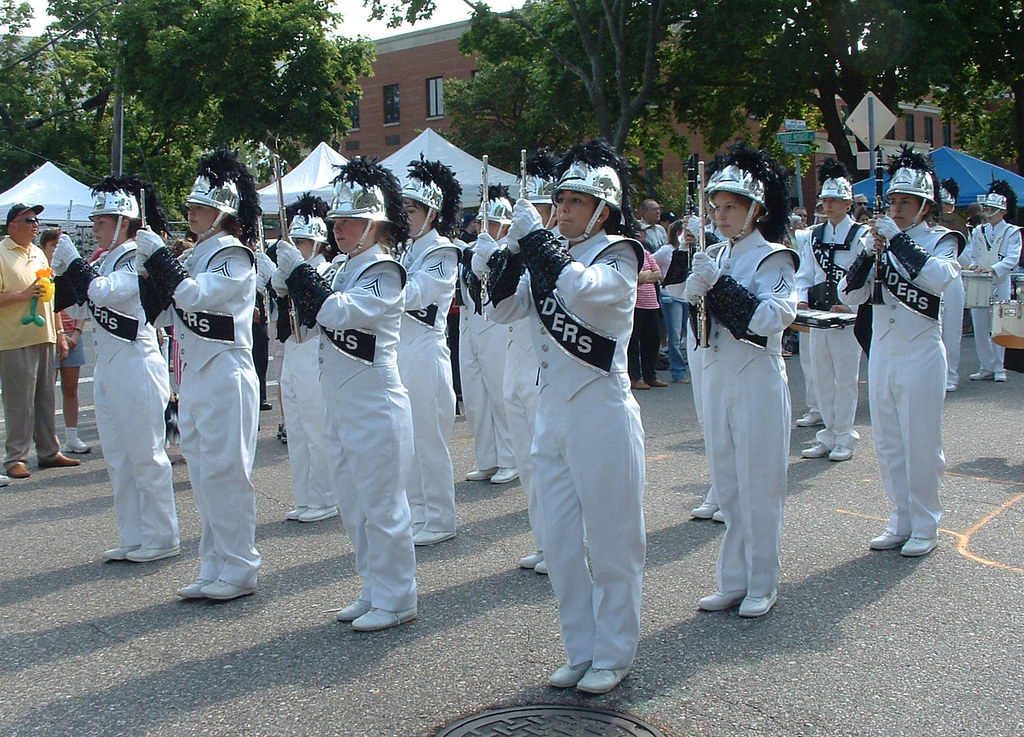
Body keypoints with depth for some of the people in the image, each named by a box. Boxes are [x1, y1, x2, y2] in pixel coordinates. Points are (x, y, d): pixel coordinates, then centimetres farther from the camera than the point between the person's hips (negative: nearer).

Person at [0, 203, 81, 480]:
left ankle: (49, 452, 19)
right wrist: (22, 295, -21)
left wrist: (58, 332, 20)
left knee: (46, 398, 11)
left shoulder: (39, 254, 18)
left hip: (44, 337, 7)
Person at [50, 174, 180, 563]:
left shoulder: (139, 259, -12)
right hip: (108, 367, 9)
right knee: (117, 458, 12)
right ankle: (133, 538, 21)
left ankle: (161, 538, 10)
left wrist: (72, 260, -15)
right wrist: (63, 268, 3)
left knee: (145, 455, -1)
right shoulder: (105, 261, 14)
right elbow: (80, 299, 16)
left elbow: (103, 292, -27)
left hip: (136, 366, -9)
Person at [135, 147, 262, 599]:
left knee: (225, 471, -4)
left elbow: (194, 295, -23)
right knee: (202, 473, 12)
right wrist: (151, 266, 3)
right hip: (195, 374, 9)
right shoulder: (198, 254, 15)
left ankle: (239, 569, 6)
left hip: (226, 375, -9)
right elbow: (171, 302, 15)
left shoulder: (234, 255, -10)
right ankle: (214, 566, 21)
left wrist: (158, 254, -16)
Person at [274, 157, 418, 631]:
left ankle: (396, 601, 11)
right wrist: (291, 284, 0)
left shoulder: (384, 272, -12)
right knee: (354, 507, 16)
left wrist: (299, 271, -19)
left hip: (376, 409, -9)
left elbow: (340, 313, -26)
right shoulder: (344, 270, 14)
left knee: (382, 507, 0)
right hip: (341, 408, 9)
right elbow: (316, 319, 15)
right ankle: (374, 592, 29)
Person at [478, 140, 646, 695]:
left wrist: (536, 236, -20)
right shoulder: (547, 257, 12)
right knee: (560, 542, 11)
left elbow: (581, 291, -27)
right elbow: (503, 309, 3)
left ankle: (612, 656, 18)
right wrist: (512, 250, -9)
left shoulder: (619, 254, -6)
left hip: (602, 413, -6)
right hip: (552, 411, 7)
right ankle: (580, 651, 25)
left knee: (611, 541, 4)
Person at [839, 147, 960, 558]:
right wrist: (871, 253, -12)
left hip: (920, 355, -5)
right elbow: (849, 296, 1)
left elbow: (940, 278, -26)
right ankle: (901, 523, 22)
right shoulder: (881, 240, 8)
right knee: (887, 444, 10)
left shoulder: (941, 240, -3)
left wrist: (898, 238, -23)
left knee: (921, 444, 1)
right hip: (881, 353, 5)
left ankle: (925, 527, 13)